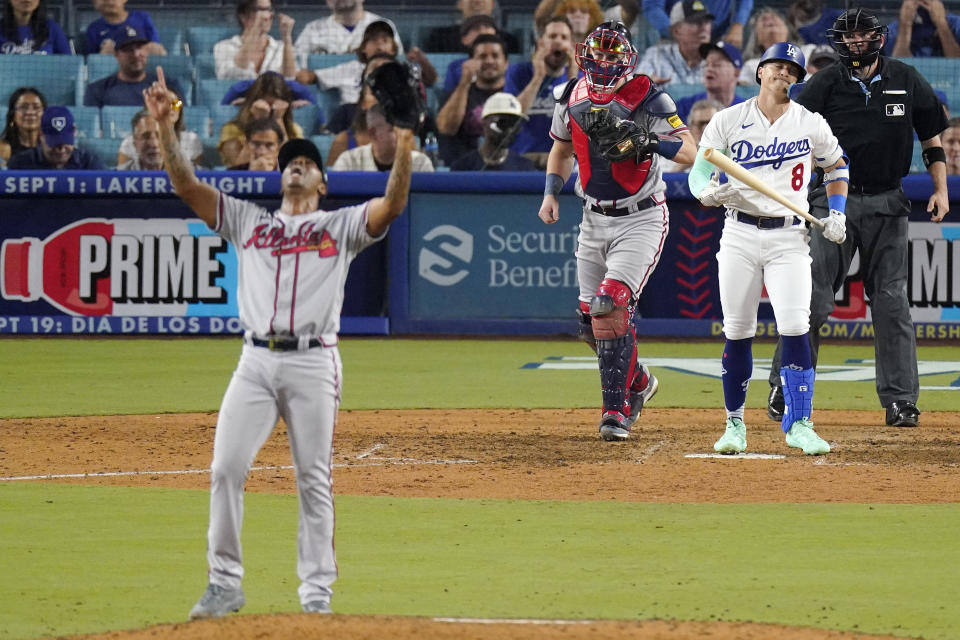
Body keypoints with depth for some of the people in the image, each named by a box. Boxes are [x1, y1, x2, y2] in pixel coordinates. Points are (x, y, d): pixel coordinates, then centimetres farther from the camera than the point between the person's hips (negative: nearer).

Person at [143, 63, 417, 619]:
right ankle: (226, 583, 1)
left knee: (315, 479, -1)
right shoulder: (248, 220, 19)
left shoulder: (341, 225, 12)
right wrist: (166, 129, -1)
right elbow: (187, 186, 11)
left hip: (314, 361, -2)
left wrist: (404, 153, -21)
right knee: (227, 469, -6)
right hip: (256, 360, 2)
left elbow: (392, 205, -5)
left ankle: (317, 591, 4)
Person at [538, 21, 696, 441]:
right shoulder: (572, 99, 2)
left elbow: (690, 153, -21)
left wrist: (646, 141, -38)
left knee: (611, 305, -22)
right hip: (595, 220, 6)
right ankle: (638, 383, 33)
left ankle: (617, 411, -16)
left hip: (641, 220, -6)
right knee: (591, 320, 7)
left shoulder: (647, 99, -14)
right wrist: (551, 193, 6)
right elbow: (561, 149, 20)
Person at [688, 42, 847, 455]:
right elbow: (698, 175, 1)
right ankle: (735, 424, 14)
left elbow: (836, 165, 20)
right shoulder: (728, 121, 2)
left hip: (789, 239, 0)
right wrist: (712, 191, -23)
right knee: (737, 332, 2)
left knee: (794, 326, -14)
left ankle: (798, 423, -11)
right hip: (739, 236, 0)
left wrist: (836, 213, 5)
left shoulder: (811, 125, 4)